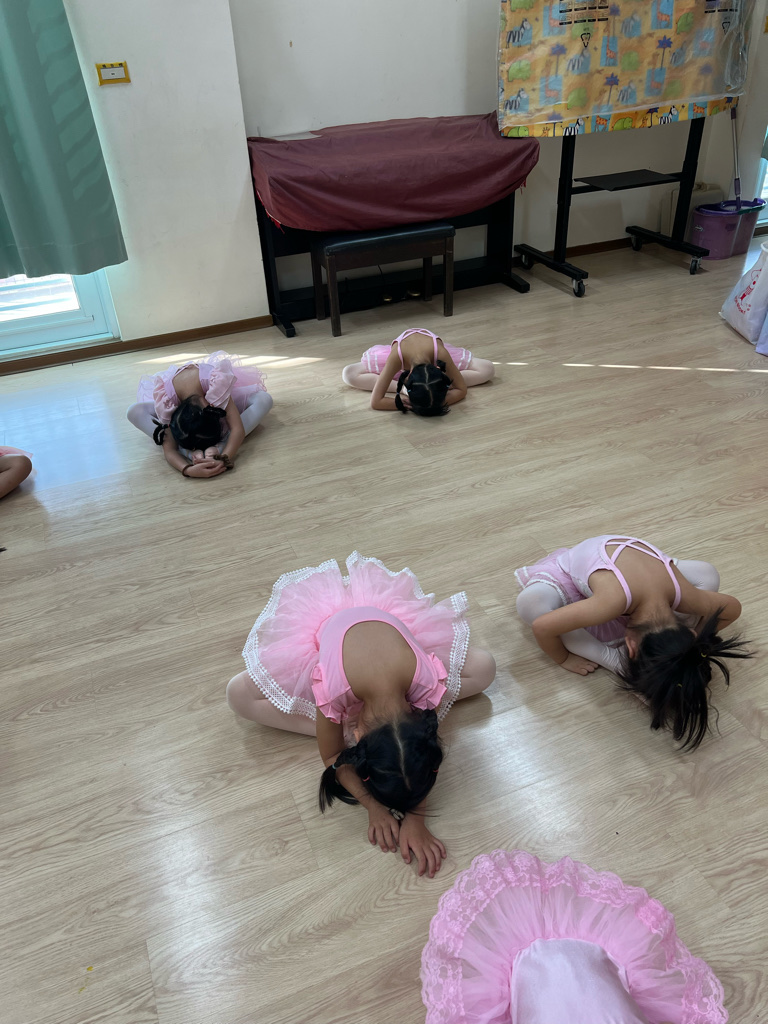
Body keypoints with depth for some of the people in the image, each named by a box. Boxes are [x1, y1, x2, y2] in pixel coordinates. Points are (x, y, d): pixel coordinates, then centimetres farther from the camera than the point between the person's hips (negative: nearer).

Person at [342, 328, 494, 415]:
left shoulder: (440, 353, -44)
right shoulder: (396, 355, -45)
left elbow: (462, 390, -30)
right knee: (348, 374, -21)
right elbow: (375, 402, -39)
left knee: (487, 369, -19)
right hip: (404, 356, -1)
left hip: (433, 354, 1)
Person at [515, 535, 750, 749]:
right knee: (529, 603, -33)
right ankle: (615, 659, -16)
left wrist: (694, 639, -12)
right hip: (578, 561, -4)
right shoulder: (614, 600, -46)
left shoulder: (683, 594, -33)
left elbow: (733, 608, -10)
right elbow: (541, 627, -39)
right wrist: (564, 658, -22)